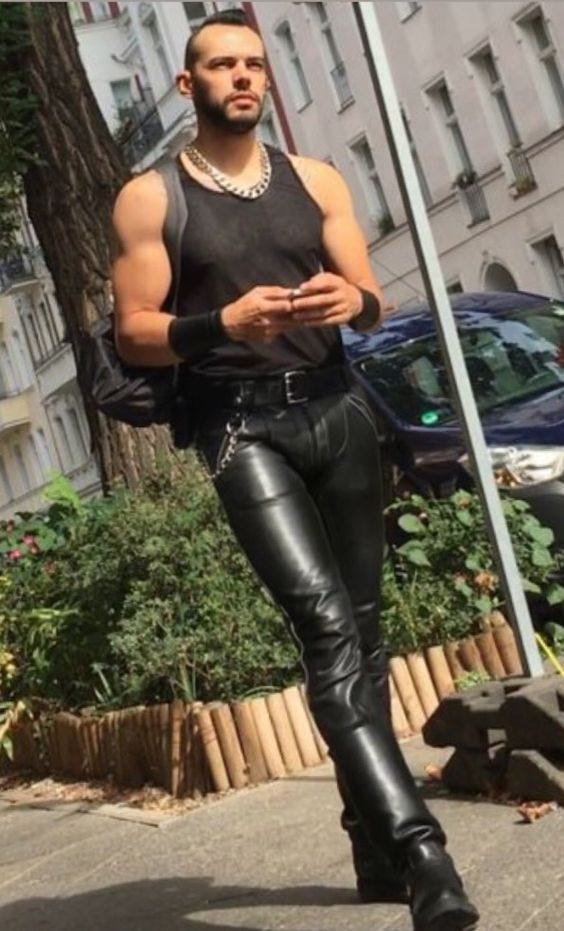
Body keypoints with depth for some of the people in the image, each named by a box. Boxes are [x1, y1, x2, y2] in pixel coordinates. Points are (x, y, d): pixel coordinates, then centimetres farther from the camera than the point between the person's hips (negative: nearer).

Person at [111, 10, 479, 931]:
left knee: (361, 626, 6)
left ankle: (377, 848, 18)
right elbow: (134, 335, -3)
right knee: (326, 624, -20)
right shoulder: (150, 197, 2)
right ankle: (418, 845, -25)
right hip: (241, 425, -4)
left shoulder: (316, 180, 13)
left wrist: (350, 300, -14)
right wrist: (227, 321, -20)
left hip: (337, 407, 5)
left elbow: (373, 297, 11)